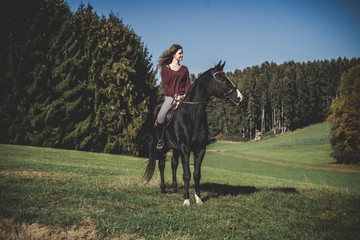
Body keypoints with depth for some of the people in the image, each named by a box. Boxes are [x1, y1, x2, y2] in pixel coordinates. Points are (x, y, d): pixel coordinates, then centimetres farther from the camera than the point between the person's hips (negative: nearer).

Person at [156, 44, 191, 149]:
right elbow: (164, 84, -1)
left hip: (183, 97, 2)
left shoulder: (184, 69, 17)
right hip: (170, 97, -2)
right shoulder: (165, 68, 8)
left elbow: (187, 84, 11)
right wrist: (174, 95, -14)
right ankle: (161, 138, 0)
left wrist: (186, 94, -9)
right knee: (161, 117, -22)